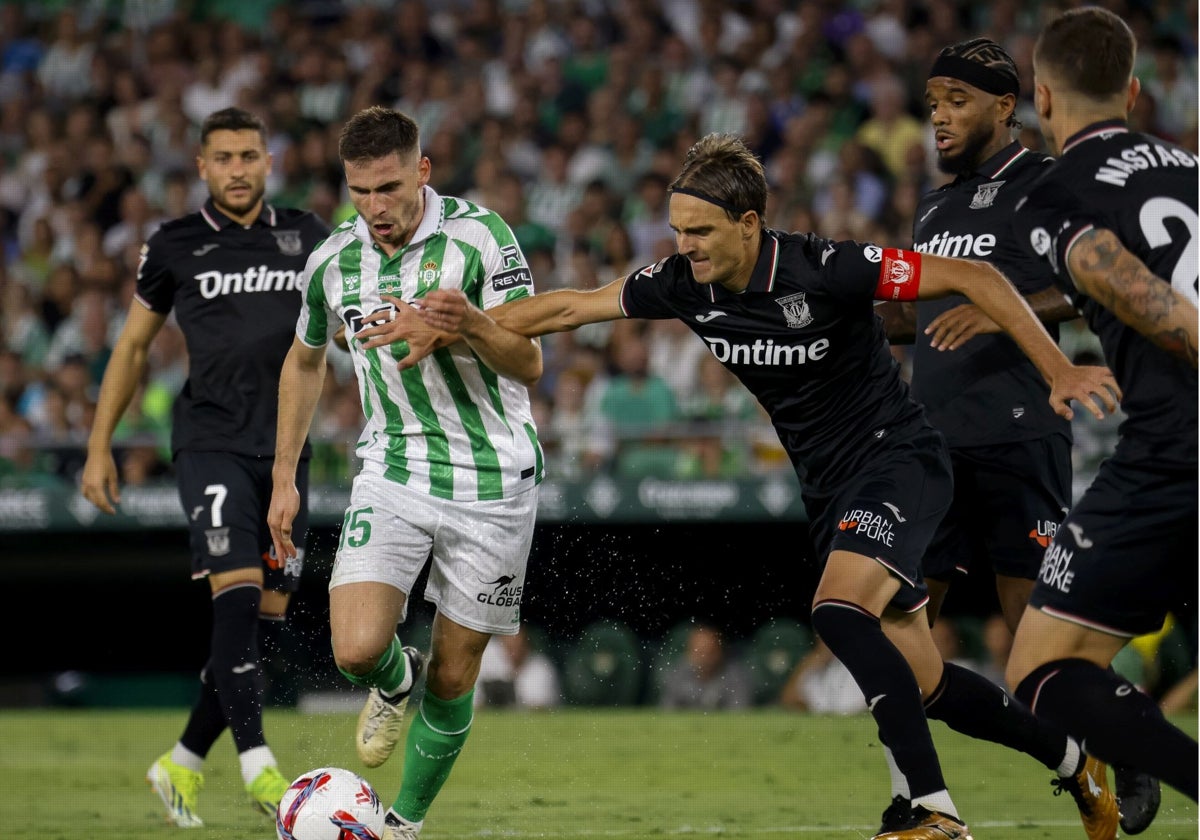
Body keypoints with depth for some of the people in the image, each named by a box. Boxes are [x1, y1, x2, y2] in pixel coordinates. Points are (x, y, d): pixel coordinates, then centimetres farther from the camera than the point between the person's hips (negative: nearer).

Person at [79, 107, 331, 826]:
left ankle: (184, 762, 16)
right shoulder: (175, 247, 4)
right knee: (238, 594, -20)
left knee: (269, 620, 3)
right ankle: (258, 765, -22)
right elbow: (133, 347, 13)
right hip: (212, 443, -4)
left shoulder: (305, 236, 10)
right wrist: (100, 448, 10)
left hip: (286, 449, 4)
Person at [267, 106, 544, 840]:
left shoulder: (480, 236, -12)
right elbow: (306, 362, 19)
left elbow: (528, 366, -14)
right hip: (394, 471, 2)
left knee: (454, 676, 3)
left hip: (493, 479, -2)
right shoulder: (333, 260, 0)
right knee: (357, 649, -19)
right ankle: (397, 681, 19)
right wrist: (284, 479, 18)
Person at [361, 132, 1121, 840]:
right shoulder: (683, 285, -7)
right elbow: (571, 307, 6)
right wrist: (466, 325, 0)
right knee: (923, 687, 7)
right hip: (827, 485, 7)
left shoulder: (823, 270, -24)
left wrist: (1060, 371, -25)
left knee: (838, 611, -29)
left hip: (898, 460, -7)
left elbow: (973, 277, -22)